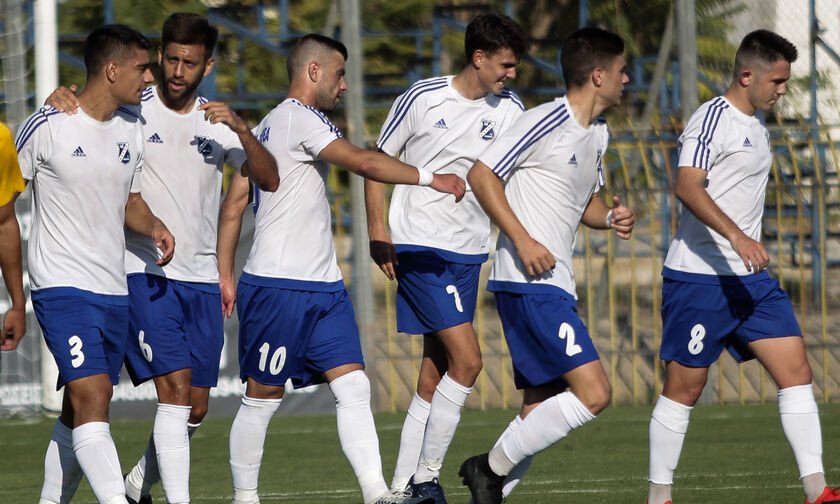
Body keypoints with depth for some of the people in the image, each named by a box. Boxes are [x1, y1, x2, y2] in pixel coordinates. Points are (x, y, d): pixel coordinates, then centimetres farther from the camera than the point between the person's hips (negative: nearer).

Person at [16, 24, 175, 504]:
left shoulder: (132, 128, 9)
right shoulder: (48, 127, -10)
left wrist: (154, 227, -2)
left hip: (115, 292, 7)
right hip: (62, 286, -7)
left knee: (79, 411, 11)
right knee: (92, 396, -20)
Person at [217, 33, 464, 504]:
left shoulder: (269, 126, 19)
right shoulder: (298, 117, -10)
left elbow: (234, 203, 18)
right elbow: (364, 162, -20)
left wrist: (226, 276, 16)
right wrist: (431, 177, -12)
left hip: (323, 287, 9)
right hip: (280, 286, -9)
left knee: (354, 386, -3)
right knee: (263, 396, 1)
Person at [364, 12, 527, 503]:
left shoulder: (510, 109, 4)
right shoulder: (423, 98, -8)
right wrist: (378, 230, -7)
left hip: (468, 254, 6)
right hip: (419, 247, -6)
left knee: (435, 375, 7)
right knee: (467, 359, -16)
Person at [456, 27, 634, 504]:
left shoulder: (598, 133, 16)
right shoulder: (547, 122, -11)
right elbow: (482, 174, -11)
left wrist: (611, 216, 6)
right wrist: (522, 239, -18)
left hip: (556, 284, 10)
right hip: (530, 282, -10)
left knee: (542, 408, 8)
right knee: (593, 393, -16)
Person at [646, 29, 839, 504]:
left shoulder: (755, 126, 16)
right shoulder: (713, 118, -12)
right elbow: (688, 186, -26)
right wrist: (736, 236, -36)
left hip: (749, 279, 8)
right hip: (699, 280, -8)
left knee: (797, 371, -1)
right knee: (685, 386, -1)